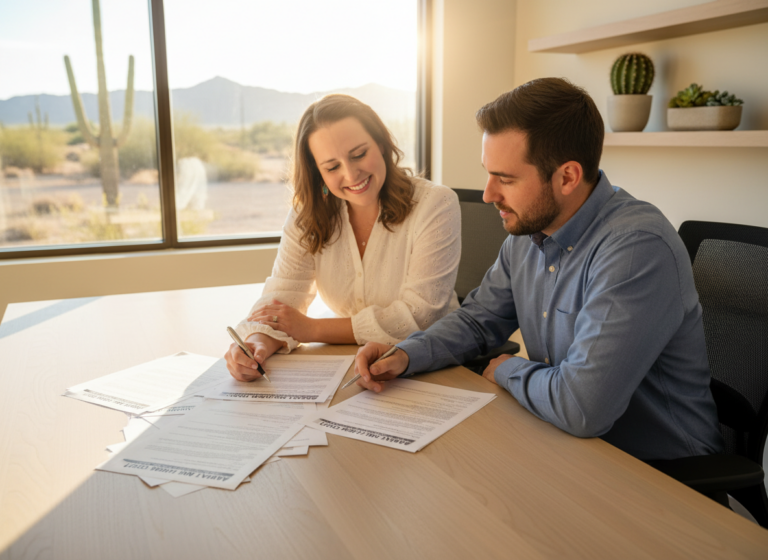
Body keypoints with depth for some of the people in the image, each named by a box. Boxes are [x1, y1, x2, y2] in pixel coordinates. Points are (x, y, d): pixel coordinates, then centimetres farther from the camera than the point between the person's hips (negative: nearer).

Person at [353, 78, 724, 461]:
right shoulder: (527, 229, 0)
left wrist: (507, 371, -14)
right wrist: (405, 355, -7)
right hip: (568, 447, 7)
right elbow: (478, 320, 12)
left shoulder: (638, 248, -29)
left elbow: (581, 407, -35)